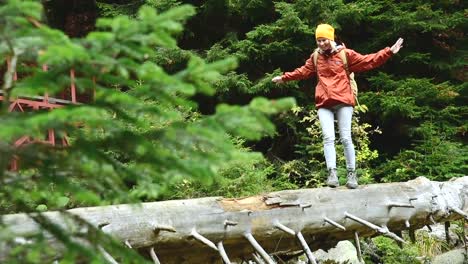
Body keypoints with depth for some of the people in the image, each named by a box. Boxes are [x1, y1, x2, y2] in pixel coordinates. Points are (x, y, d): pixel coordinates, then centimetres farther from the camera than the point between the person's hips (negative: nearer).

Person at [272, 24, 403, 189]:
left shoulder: (346, 54, 4)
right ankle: (332, 173, -14)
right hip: (324, 104, 3)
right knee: (328, 138, -9)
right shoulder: (315, 57, 15)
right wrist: (284, 78, 33)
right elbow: (303, 71, 30)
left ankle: (351, 174, 3)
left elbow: (368, 61, 3)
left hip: (343, 102, -3)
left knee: (345, 138, -4)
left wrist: (389, 52, -4)